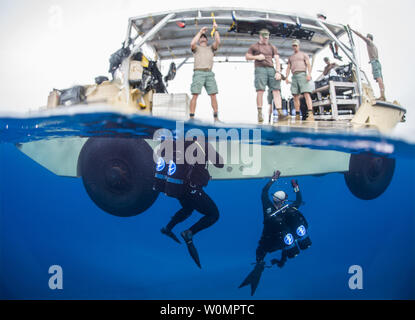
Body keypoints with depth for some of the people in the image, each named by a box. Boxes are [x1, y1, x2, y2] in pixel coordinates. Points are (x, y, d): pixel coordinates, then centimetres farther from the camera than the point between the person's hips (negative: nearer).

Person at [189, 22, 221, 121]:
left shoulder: (211, 48, 26)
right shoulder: (196, 48, 19)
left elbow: (218, 42, 7)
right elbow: (192, 43, -4)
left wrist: (216, 30, 2)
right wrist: (200, 32, 1)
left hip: (209, 73, 3)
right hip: (198, 73, -3)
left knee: (213, 95, -5)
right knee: (195, 95, -11)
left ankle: (216, 117, -2)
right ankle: (191, 117, -12)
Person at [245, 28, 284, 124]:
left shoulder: (272, 47, 21)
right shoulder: (254, 46, 17)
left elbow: (277, 60, 12)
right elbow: (247, 56, 16)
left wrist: (278, 72, -4)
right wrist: (256, 57, -3)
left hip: (271, 69, 3)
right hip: (260, 69, -3)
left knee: (276, 90, -10)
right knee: (260, 90, -14)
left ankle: (280, 113, -16)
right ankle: (260, 114, -14)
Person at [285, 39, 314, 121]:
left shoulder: (304, 54, 14)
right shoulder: (290, 58, 26)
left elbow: (309, 65, 1)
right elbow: (288, 68, 17)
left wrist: (309, 74, -16)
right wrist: (286, 77, -1)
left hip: (303, 75, -5)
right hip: (294, 77, 5)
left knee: (306, 94, -18)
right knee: (295, 96, -4)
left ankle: (310, 115, -30)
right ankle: (297, 116, -4)